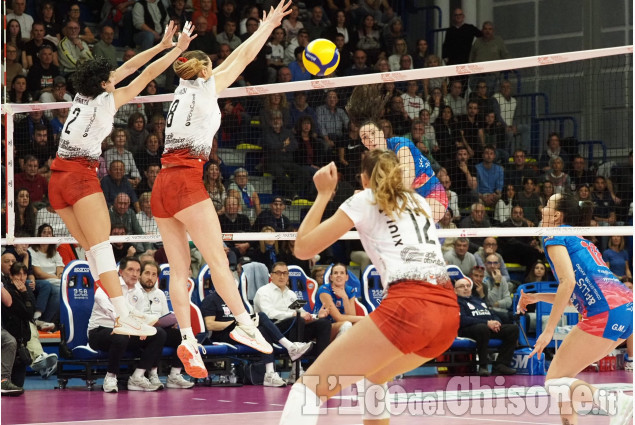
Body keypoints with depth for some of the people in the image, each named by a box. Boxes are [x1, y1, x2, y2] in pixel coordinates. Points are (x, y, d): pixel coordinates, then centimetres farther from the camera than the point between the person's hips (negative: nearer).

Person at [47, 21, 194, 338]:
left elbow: (127, 68, 19)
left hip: (57, 178, 8)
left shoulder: (84, 93, 12)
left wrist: (161, 45, 22)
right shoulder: (107, 100, -6)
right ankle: (123, 318, -21)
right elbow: (148, 75, -1)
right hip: (82, 175, -8)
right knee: (101, 247, -14)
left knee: (91, 248, 8)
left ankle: (110, 307, 6)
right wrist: (178, 49, 7)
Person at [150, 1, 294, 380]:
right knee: (218, 259, -8)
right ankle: (246, 325, -12)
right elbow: (242, 60, 10)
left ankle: (188, 340, -7)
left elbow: (230, 64, 32)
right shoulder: (203, 87, 3)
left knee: (179, 269, 1)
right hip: (187, 181, -7)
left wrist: (262, 32, 38)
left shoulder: (185, 90, 21)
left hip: (163, 185, 7)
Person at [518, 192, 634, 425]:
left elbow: (568, 282, -13)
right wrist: (537, 297, 25)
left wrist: (548, 330, -11)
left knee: (554, 381, -4)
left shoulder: (555, 237, 2)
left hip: (605, 313, -9)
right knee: (564, 375, 18)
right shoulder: (580, 241, 29)